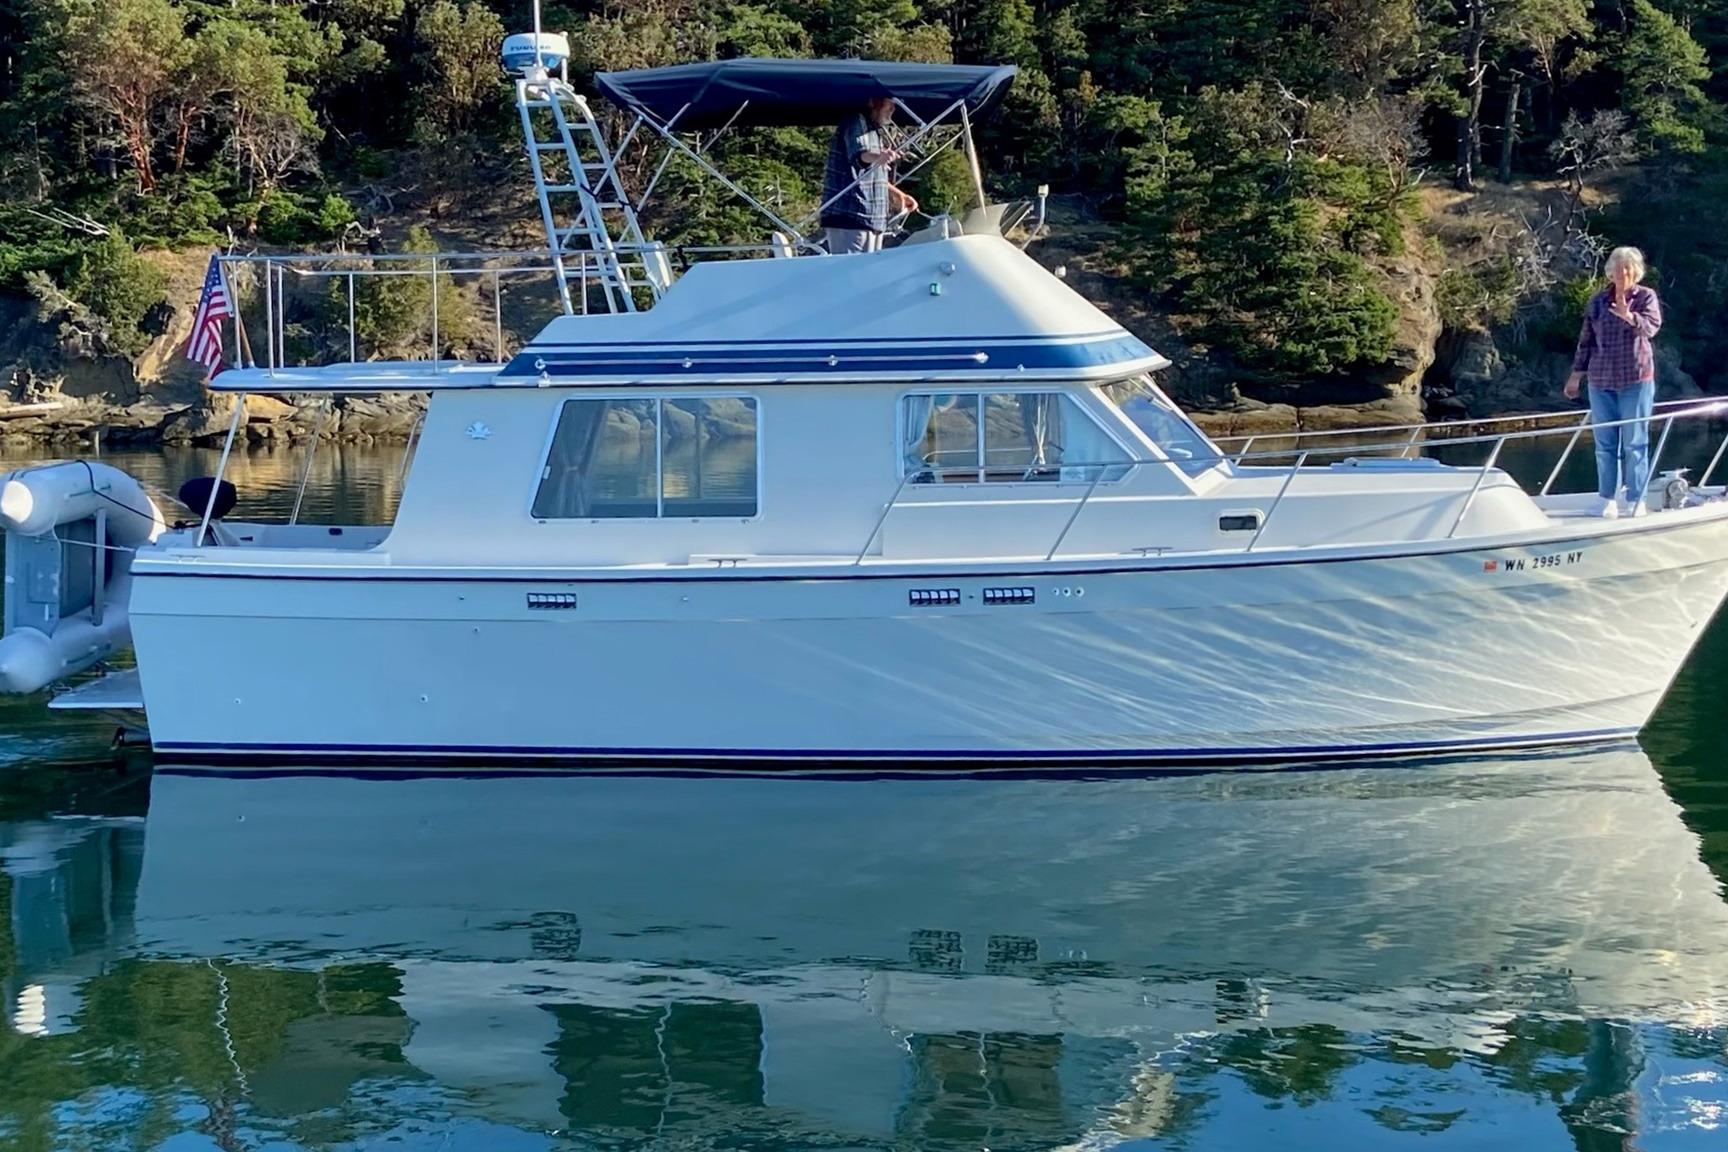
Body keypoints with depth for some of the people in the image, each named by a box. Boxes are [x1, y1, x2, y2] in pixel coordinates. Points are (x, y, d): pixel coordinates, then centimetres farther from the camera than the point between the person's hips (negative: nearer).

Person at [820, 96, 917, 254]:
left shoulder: (878, 132, 21)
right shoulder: (856, 122, -7)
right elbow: (857, 154, -29)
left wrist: (898, 195, 33)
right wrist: (877, 157, -49)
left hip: (872, 217, 10)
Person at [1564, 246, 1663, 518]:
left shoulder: (1646, 297, -1)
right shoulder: (1597, 301, 8)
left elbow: (1652, 326, -19)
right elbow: (1586, 341, 14)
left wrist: (1628, 316, -37)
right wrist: (1576, 375, 13)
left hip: (1636, 380, -3)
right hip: (1601, 381, 3)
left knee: (1634, 443, -1)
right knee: (1604, 443, 7)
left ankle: (1635, 501, 3)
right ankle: (1606, 499, 13)